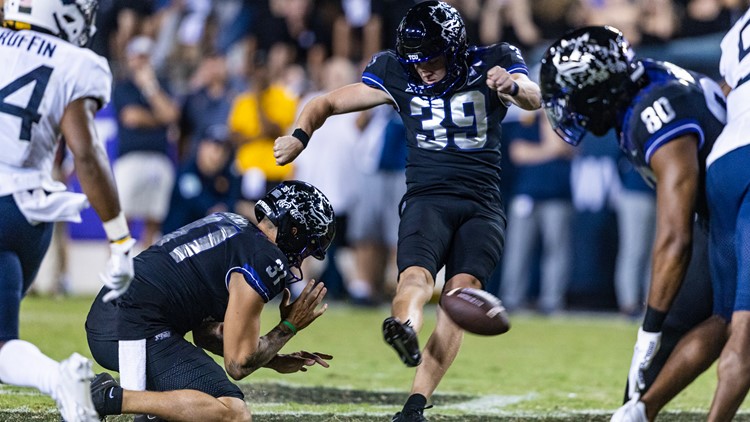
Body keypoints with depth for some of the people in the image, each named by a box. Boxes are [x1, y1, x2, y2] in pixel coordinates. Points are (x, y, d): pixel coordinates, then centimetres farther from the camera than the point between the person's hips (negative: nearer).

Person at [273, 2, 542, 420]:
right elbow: (327, 103, 9)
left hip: (483, 206, -1)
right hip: (427, 197, 1)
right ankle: (405, 330, -62)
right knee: (416, 277, -29)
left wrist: (513, 86, -42)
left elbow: (534, 98, -18)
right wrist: (300, 136, -12)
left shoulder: (493, 63, 0)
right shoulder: (396, 75, 5)